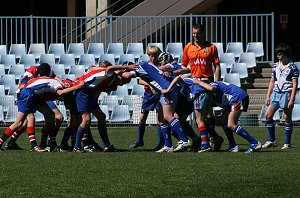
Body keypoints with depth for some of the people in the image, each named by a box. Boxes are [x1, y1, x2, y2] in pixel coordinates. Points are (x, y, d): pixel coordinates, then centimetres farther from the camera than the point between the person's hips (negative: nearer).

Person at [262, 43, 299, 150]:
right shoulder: (276, 66, 12)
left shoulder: (292, 67, -6)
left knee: (287, 119, 0)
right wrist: (268, 96, 13)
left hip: (287, 94, -6)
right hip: (276, 93, 6)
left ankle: (287, 143, 7)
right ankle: (272, 141, 9)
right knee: (268, 115, -1)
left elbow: (295, 84, -8)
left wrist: (292, 100, -14)